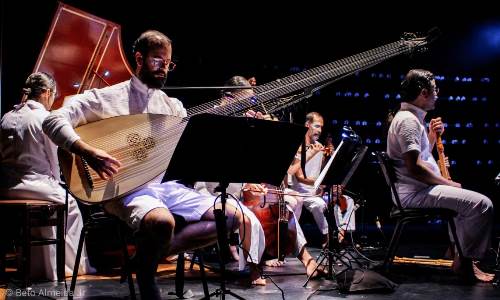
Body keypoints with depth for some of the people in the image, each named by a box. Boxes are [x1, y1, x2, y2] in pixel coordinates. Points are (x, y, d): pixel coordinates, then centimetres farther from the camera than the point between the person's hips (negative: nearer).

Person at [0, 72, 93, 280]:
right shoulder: (44, 118, -10)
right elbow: (53, 159, -6)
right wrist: (56, 182, 12)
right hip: (33, 183, -7)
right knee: (70, 205, 17)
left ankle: (38, 267, 31)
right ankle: (75, 265, 22)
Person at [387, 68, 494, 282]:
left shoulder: (413, 117, 16)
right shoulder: (407, 120, -17)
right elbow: (415, 167, -24)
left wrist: (432, 135, 9)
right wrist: (449, 184, -13)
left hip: (420, 189, 11)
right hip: (415, 193, -11)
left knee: (468, 200, 27)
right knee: (482, 204, -19)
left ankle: (457, 250, 24)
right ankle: (465, 262, -6)